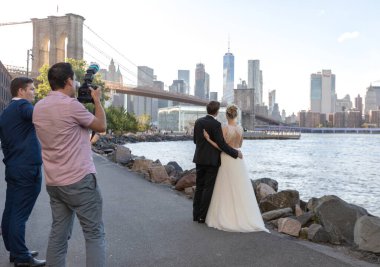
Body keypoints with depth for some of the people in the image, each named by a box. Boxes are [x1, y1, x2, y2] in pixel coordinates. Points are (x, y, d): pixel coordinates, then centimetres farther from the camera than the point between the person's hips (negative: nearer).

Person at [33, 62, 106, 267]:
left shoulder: (38, 108, 9)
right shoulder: (71, 105, -15)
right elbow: (101, 126, -3)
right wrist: (97, 100, 10)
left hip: (53, 182, 8)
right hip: (79, 180, -8)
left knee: (58, 234, 13)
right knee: (94, 234, 1)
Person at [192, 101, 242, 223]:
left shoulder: (198, 121, 4)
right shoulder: (216, 124, -15)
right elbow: (222, 144, -16)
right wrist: (236, 153, -6)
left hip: (199, 158, 6)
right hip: (212, 160, -6)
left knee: (199, 187, 13)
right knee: (208, 188, 2)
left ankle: (196, 214, 18)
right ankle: (202, 216, 6)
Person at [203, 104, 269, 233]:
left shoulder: (225, 128, -14)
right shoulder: (240, 128, 2)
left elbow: (221, 147, -14)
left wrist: (208, 139, -14)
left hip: (226, 160, -4)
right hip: (238, 160, 4)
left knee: (226, 190, 4)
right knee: (240, 189, 8)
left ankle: (227, 217, 7)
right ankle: (242, 217, 9)